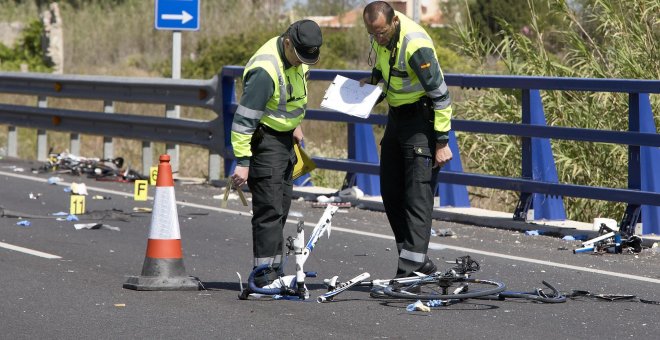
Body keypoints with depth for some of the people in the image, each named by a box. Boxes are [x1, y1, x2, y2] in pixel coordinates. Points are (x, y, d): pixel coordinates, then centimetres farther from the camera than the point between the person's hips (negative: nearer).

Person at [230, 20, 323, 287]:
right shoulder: (266, 70, -28)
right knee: (269, 208, -12)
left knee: (282, 206, 13)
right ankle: (264, 274, -10)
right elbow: (244, 118, -27)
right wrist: (242, 161, -27)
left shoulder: (297, 58, 0)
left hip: (284, 138, 9)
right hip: (263, 138, -9)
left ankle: (275, 269, 21)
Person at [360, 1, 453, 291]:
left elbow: (440, 95, -23)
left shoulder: (416, 45, -27)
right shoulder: (380, 32, -3)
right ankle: (418, 259, 18)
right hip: (396, 115, 9)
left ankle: (411, 267, -15)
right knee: (391, 192, 9)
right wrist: (373, 78, -1)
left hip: (422, 118, -9)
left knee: (418, 193, -12)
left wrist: (442, 142, -21)